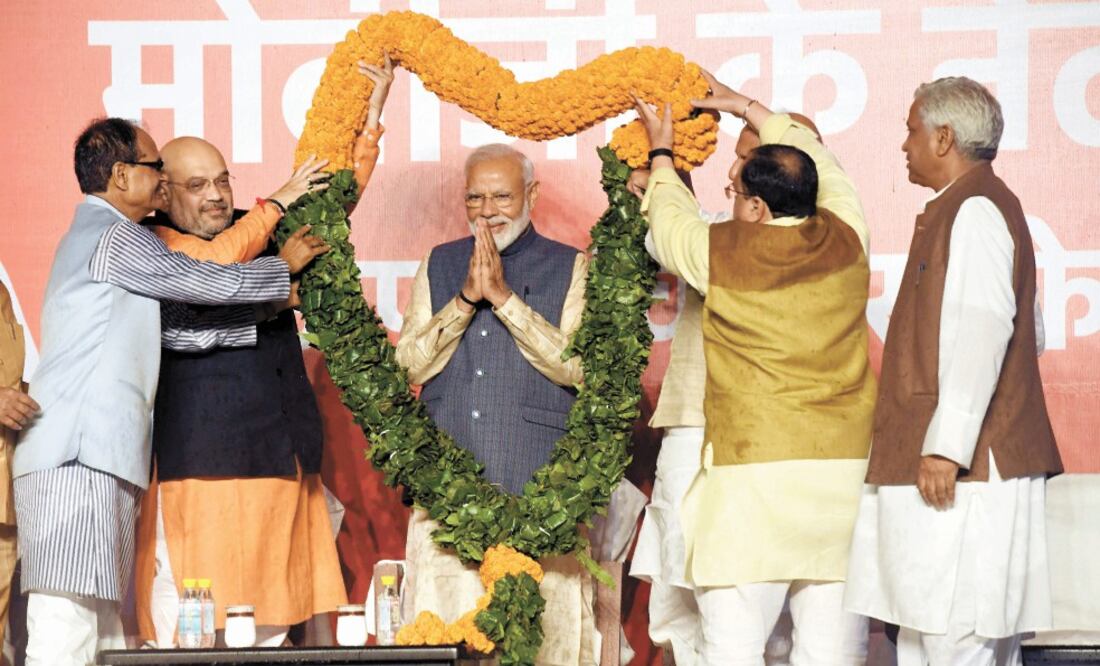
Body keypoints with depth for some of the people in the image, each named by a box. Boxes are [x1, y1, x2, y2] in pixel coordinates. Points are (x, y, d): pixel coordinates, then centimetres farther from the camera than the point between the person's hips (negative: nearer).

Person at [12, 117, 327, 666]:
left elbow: (187, 329, 21)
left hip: (96, 460, 10)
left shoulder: (93, 239, 25)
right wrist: (285, 267, 15)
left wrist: (277, 305, 20)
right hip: (78, 461, -10)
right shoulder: (113, 237, -5)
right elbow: (213, 284, -2)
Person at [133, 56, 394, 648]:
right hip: (200, 467, -6)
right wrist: (276, 202, -9)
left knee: (267, 631, 3)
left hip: (281, 462, 7)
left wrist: (372, 116, 14)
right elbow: (214, 263, -20)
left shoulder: (259, 237, 18)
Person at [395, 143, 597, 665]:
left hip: (537, 488, -2)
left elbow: (578, 366, -7)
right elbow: (407, 365, 5)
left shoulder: (571, 268, 6)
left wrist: (504, 297, -11)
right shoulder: (439, 265, 14)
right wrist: (466, 299, -7)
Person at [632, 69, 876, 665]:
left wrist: (661, 152, 36)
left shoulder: (721, 252, -4)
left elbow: (668, 218, 19)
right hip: (847, 465, 3)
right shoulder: (845, 240, 4)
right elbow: (819, 163, 24)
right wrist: (745, 107, 35)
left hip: (753, 469, -3)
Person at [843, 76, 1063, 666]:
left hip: (961, 466, -11)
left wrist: (947, 444, -24)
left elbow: (983, 328, -22)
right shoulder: (984, 206, 22)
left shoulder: (974, 209, -11)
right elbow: (1028, 332, 26)